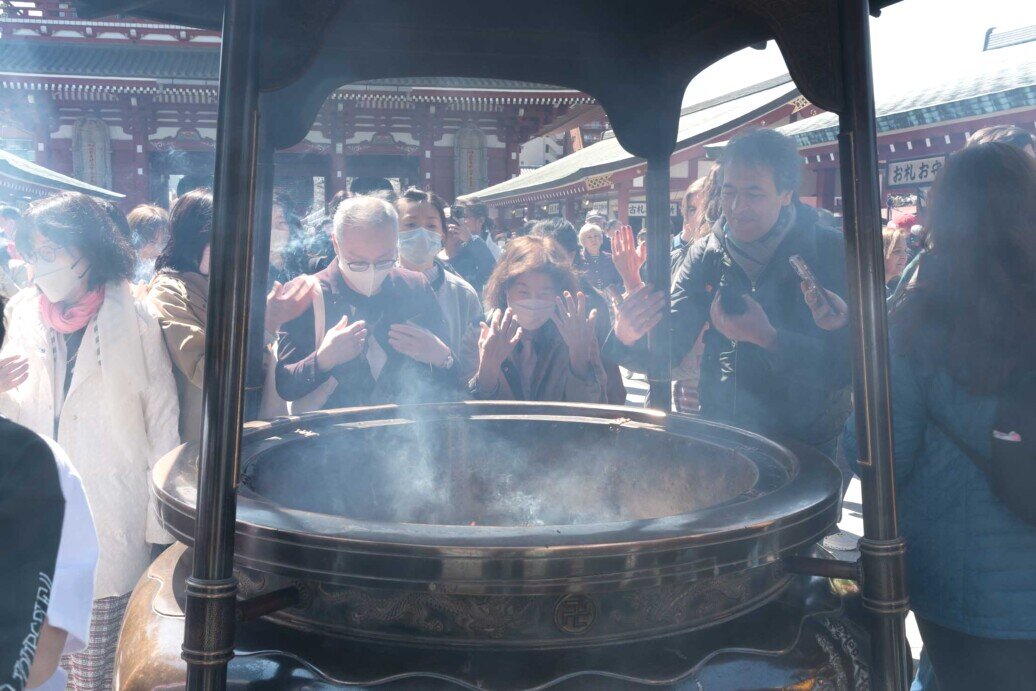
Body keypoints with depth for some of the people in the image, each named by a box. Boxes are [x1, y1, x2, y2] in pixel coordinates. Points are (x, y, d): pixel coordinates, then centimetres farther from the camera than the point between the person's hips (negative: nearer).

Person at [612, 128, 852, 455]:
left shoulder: (831, 253, -14)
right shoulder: (706, 254, -4)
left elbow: (846, 365, -19)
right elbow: (668, 346, -7)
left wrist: (767, 337, -32)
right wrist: (630, 337, -29)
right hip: (719, 438, 3)